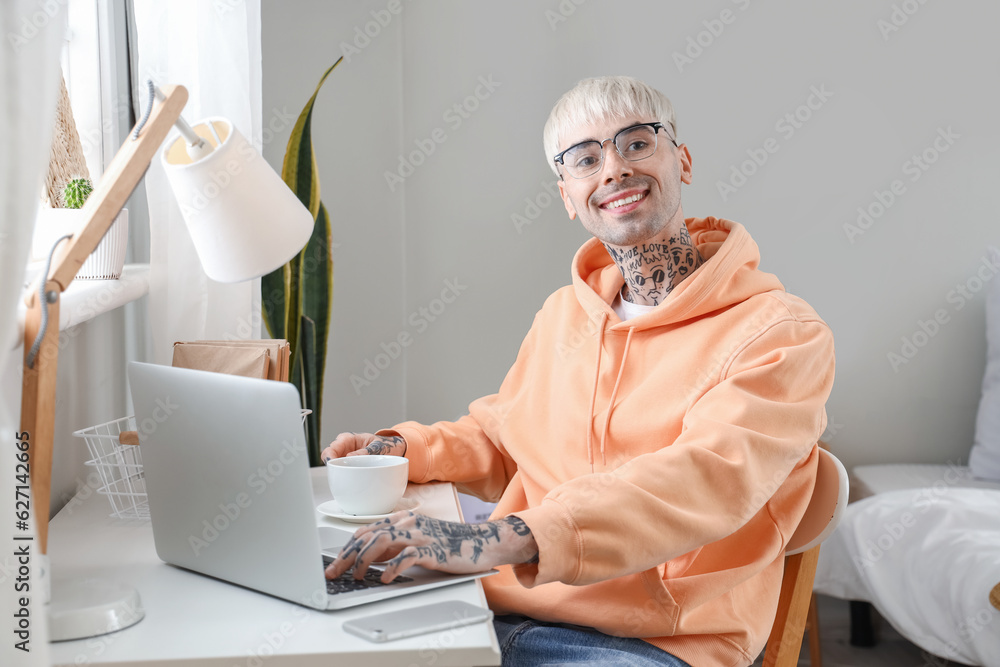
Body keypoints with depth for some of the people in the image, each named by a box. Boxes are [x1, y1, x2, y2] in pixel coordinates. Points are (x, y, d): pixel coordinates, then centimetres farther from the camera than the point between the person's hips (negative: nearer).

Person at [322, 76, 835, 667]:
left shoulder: (782, 334, -6)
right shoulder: (562, 314, 18)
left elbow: (706, 480, -23)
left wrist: (501, 539, -36)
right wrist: (403, 449, 8)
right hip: (493, 613, 6)